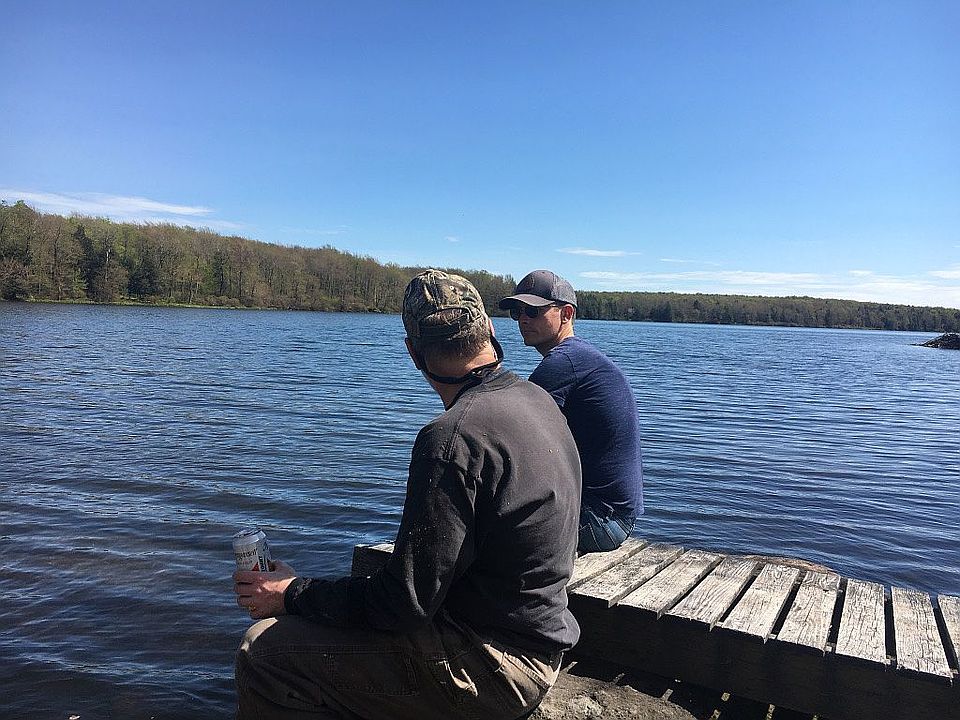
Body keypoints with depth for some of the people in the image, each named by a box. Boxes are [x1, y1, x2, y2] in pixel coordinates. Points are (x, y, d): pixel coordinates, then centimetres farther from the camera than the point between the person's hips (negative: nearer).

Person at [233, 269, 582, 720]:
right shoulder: (538, 399, 3)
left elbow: (406, 603, -23)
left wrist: (292, 595, -9)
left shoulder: (451, 438, -27)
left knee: (264, 651, -9)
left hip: (488, 670, -9)